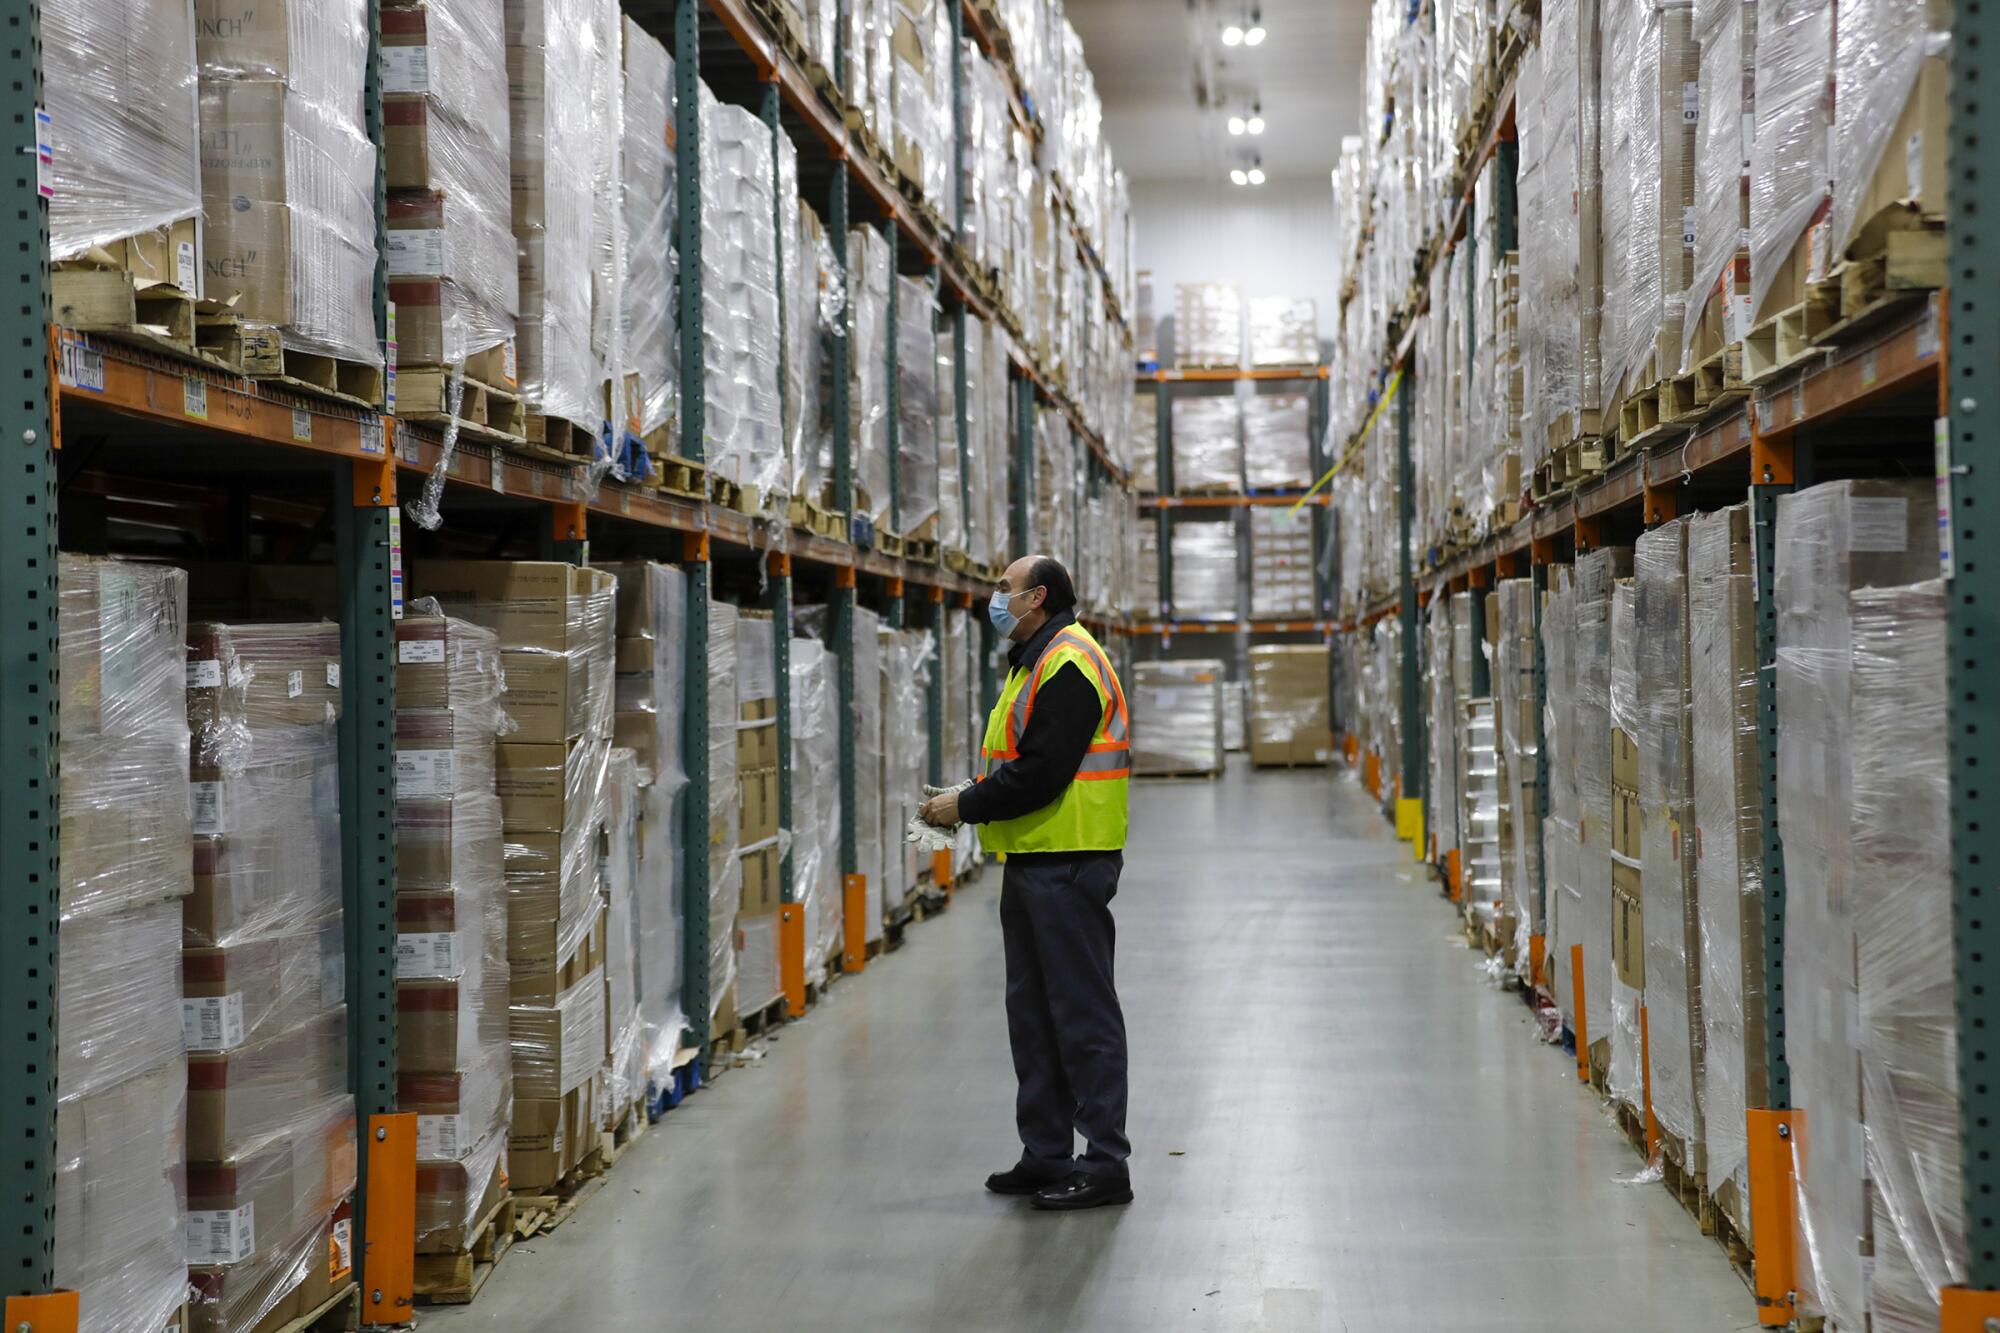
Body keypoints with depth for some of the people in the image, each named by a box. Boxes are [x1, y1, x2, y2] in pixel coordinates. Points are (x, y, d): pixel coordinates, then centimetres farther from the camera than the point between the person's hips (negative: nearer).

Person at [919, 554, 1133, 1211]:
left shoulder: (1068, 664, -15)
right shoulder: (1037, 661, 19)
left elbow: (1041, 772, -22)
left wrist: (967, 805, -12)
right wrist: (969, 800, 8)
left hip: (1067, 866, -11)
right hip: (1034, 862, 11)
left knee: (1083, 1012, -6)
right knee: (1033, 1011, 14)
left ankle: (1105, 1163, -2)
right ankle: (1046, 1154, 22)